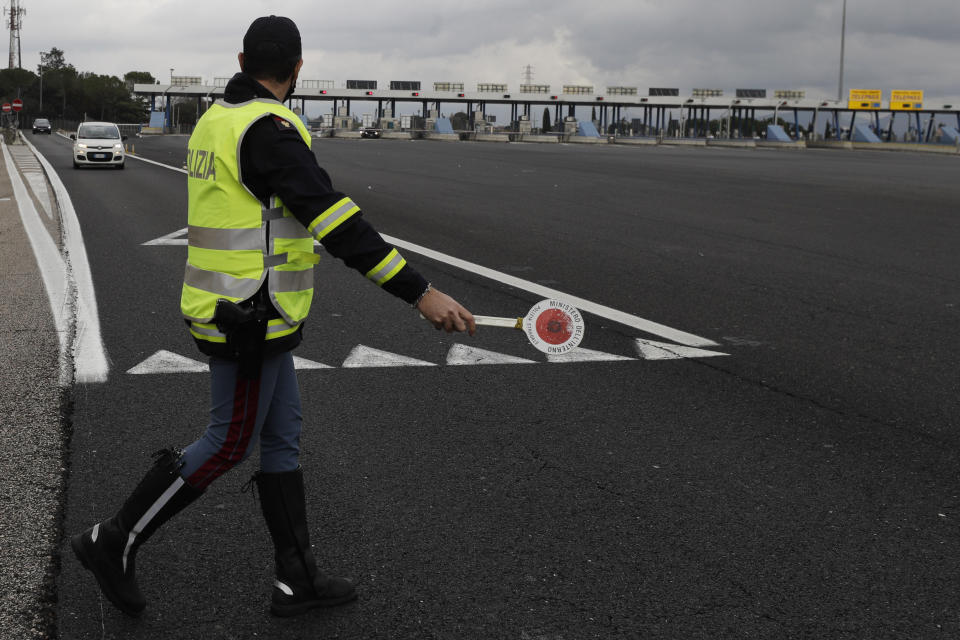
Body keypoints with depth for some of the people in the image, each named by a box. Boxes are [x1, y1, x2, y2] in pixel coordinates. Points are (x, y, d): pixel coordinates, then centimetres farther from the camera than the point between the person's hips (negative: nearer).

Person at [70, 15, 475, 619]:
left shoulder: (216, 120, 11)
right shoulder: (270, 129, -20)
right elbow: (337, 221, -28)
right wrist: (421, 292, -29)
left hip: (239, 313, 10)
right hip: (250, 320, -10)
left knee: (284, 436, 14)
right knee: (229, 445, 3)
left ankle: (297, 579, 21)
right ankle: (115, 542, 16)